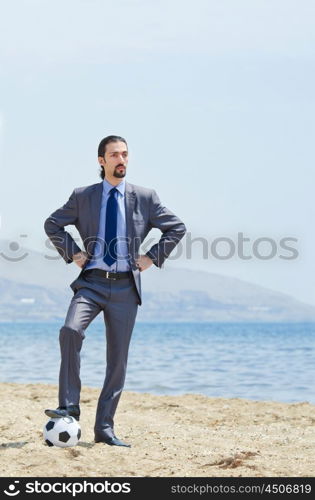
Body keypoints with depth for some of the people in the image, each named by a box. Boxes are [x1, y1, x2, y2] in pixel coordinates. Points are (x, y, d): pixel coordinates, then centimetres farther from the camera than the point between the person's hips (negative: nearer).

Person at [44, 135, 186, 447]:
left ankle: (104, 428, 9)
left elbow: (177, 228, 13)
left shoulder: (145, 198, 5)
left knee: (118, 359, 1)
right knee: (71, 330, -28)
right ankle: (69, 406, -19)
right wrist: (73, 253, 5)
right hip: (91, 282, -1)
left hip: (125, 287, 1)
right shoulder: (82, 197, 6)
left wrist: (152, 257, 3)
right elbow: (52, 224, 17)